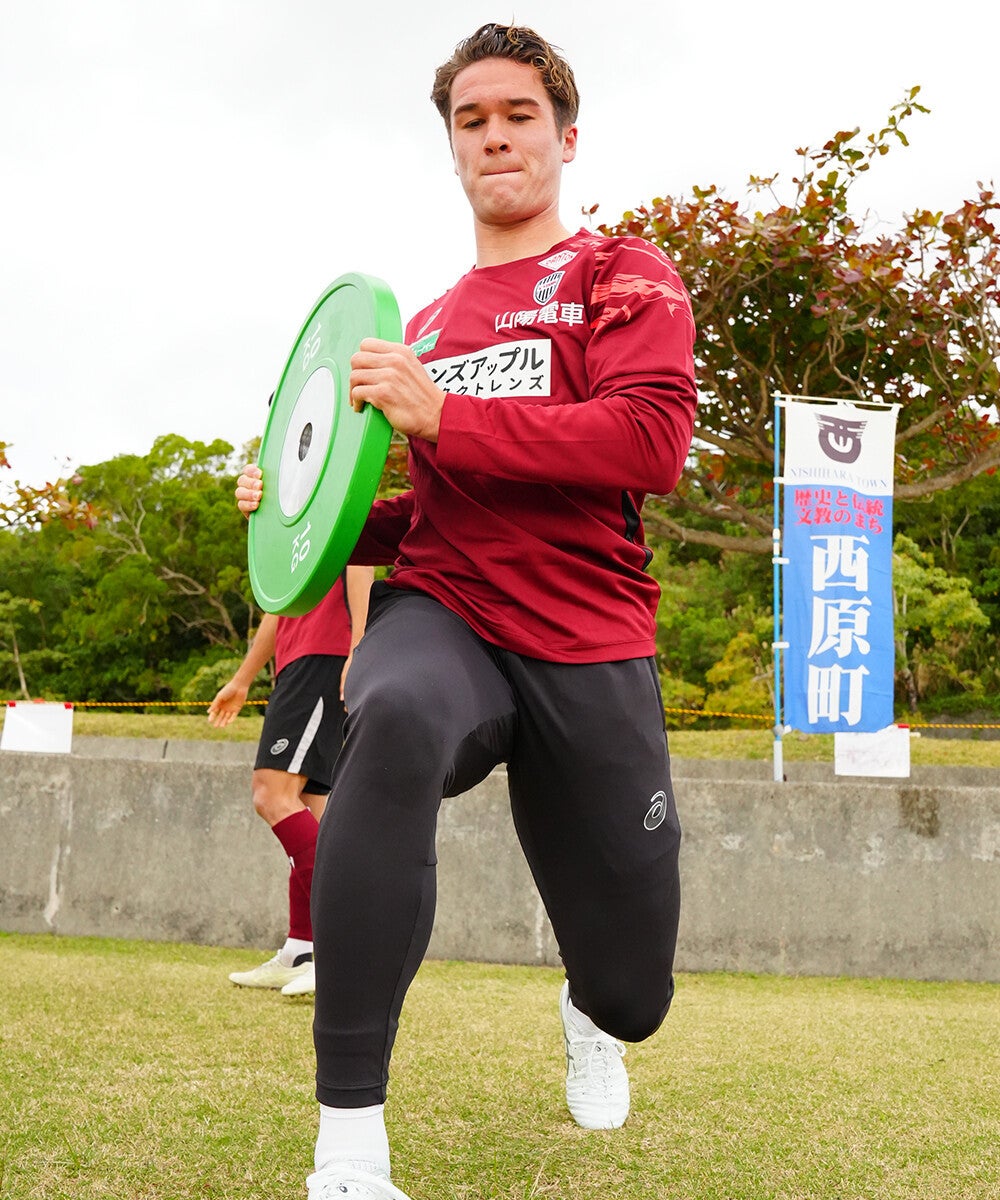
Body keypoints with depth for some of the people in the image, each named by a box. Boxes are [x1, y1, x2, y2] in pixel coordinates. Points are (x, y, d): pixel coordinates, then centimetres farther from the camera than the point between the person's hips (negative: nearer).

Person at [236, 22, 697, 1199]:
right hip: (447, 619, 2)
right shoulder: (427, 324, 18)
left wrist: (441, 414, -21)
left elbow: (651, 441, -15)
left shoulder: (624, 277, 5)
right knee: (396, 718, -39)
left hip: (589, 655, -1)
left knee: (632, 990, 4)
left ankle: (588, 1019, 50)